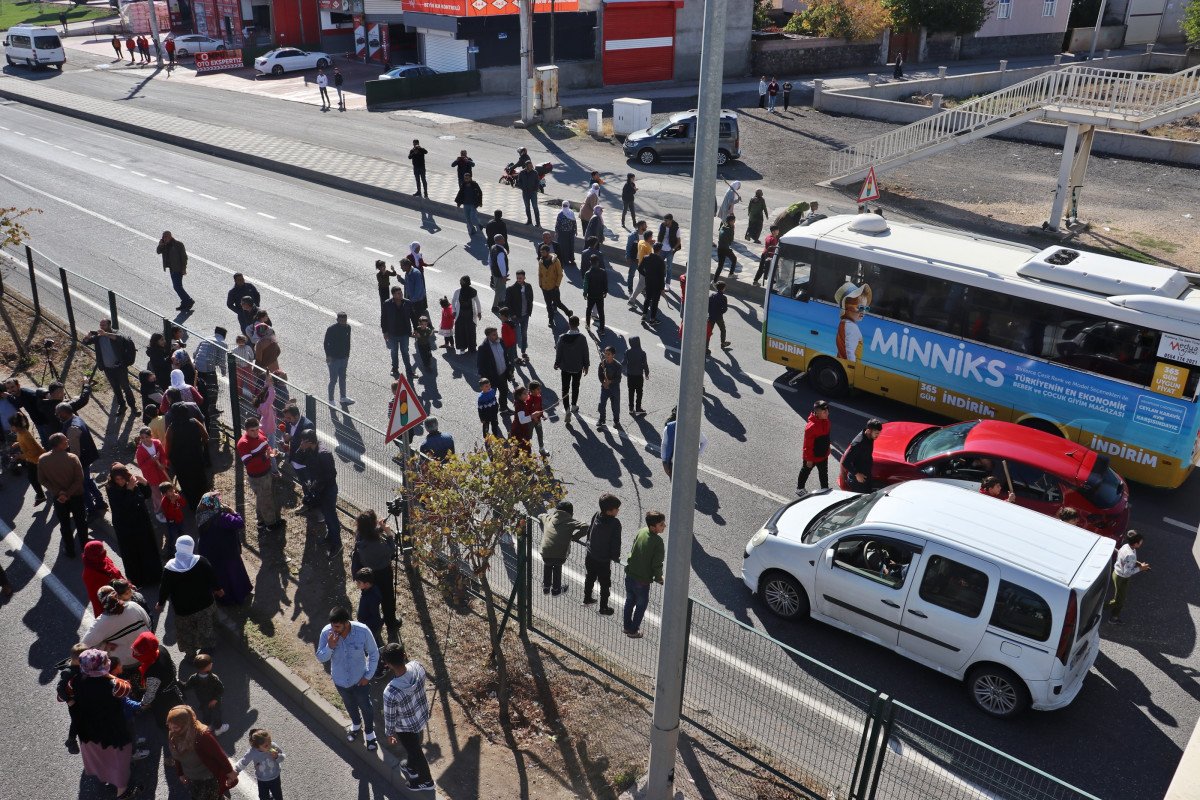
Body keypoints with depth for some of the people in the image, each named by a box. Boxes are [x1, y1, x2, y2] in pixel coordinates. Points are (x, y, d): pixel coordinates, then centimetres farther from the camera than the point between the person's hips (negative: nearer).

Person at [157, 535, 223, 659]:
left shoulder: (169, 569, -23)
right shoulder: (201, 561, -23)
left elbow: (164, 589, -11)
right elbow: (212, 578, -10)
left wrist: (160, 603, 9)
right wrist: (217, 589, 11)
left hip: (183, 609, -1)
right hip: (205, 604, 1)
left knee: (186, 632, 25)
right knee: (205, 628, 27)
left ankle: (190, 652, 39)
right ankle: (207, 645, 45)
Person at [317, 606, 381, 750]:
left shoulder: (362, 631, -31)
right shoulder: (326, 632, -26)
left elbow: (374, 654, -15)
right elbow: (320, 658, -14)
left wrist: (368, 675, -12)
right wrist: (330, 646, -34)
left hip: (360, 679, -2)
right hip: (340, 680, 2)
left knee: (365, 707, 20)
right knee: (350, 705, 29)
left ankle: (370, 732, 49)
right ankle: (356, 724, 60)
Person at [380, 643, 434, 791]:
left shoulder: (390, 692, -44)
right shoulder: (417, 666, -30)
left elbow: (390, 717, -20)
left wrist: (389, 734, -5)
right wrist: (405, 659, -7)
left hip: (407, 727, -5)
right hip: (423, 716, 5)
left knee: (415, 752, 26)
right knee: (414, 747, 36)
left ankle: (426, 781, 53)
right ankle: (411, 767, 66)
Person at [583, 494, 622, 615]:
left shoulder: (596, 515, -8)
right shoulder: (615, 523, -24)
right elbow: (616, 542, -19)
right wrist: (616, 557, -2)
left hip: (590, 556, 6)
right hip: (604, 560, -6)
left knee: (589, 578, 27)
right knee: (605, 584, 13)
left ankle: (587, 599, 45)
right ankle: (603, 607, 24)